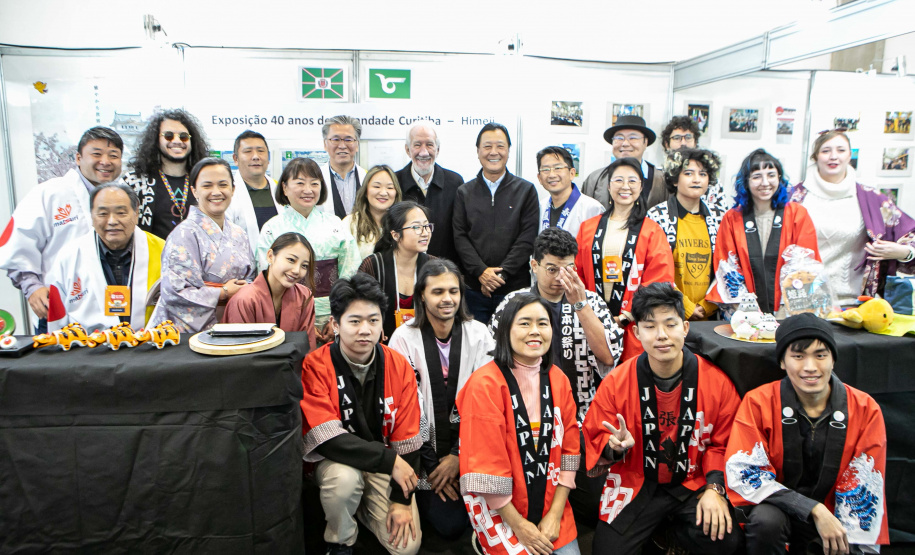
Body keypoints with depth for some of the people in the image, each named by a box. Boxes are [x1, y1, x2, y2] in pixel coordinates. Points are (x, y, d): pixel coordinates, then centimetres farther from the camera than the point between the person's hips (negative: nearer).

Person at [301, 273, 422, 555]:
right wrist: (389, 460, -26)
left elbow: (407, 438, -6)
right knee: (344, 477, -36)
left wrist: (402, 499, -9)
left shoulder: (399, 367, -9)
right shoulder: (315, 366, -18)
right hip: (335, 459, -2)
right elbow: (328, 438, -24)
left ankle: (363, 506, 21)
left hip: (387, 464, 3)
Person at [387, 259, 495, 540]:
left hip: (468, 447, 2)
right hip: (424, 453, -2)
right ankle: (421, 496, 18)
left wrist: (459, 455, -11)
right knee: (450, 524, -10)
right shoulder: (405, 338, -11)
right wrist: (431, 464, -10)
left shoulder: (479, 335, -4)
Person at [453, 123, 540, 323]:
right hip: (474, 289, 1)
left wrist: (502, 273, -11)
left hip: (515, 286, -1)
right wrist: (481, 271, -11)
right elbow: (460, 237, 2)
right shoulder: (465, 192, 9)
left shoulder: (526, 190, 5)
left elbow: (528, 239, -2)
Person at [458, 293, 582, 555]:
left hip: (550, 502, 5)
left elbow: (569, 448, 2)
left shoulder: (558, 379, 1)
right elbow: (485, 463, -16)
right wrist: (518, 526, -13)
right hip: (499, 506, -4)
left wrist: (555, 514, -5)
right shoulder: (485, 384, -17)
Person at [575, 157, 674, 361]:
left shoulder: (652, 232, 3)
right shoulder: (587, 228, 12)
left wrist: (626, 317, -12)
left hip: (633, 329, -2)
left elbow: (658, 283, -4)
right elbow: (577, 275, 9)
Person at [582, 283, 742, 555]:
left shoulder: (717, 381, -8)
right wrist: (615, 447, -23)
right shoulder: (616, 383, -10)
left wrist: (714, 488, -10)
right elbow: (596, 439, -1)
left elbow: (722, 444, 2)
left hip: (692, 485, 1)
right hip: (635, 486, -1)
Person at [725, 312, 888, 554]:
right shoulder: (758, 403, -13)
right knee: (767, 520, -31)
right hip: (775, 506, -2)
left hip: (834, 517, 2)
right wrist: (815, 509, -23)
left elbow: (863, 490, -5)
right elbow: (743, 472, -18)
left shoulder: (866, 410, -7)